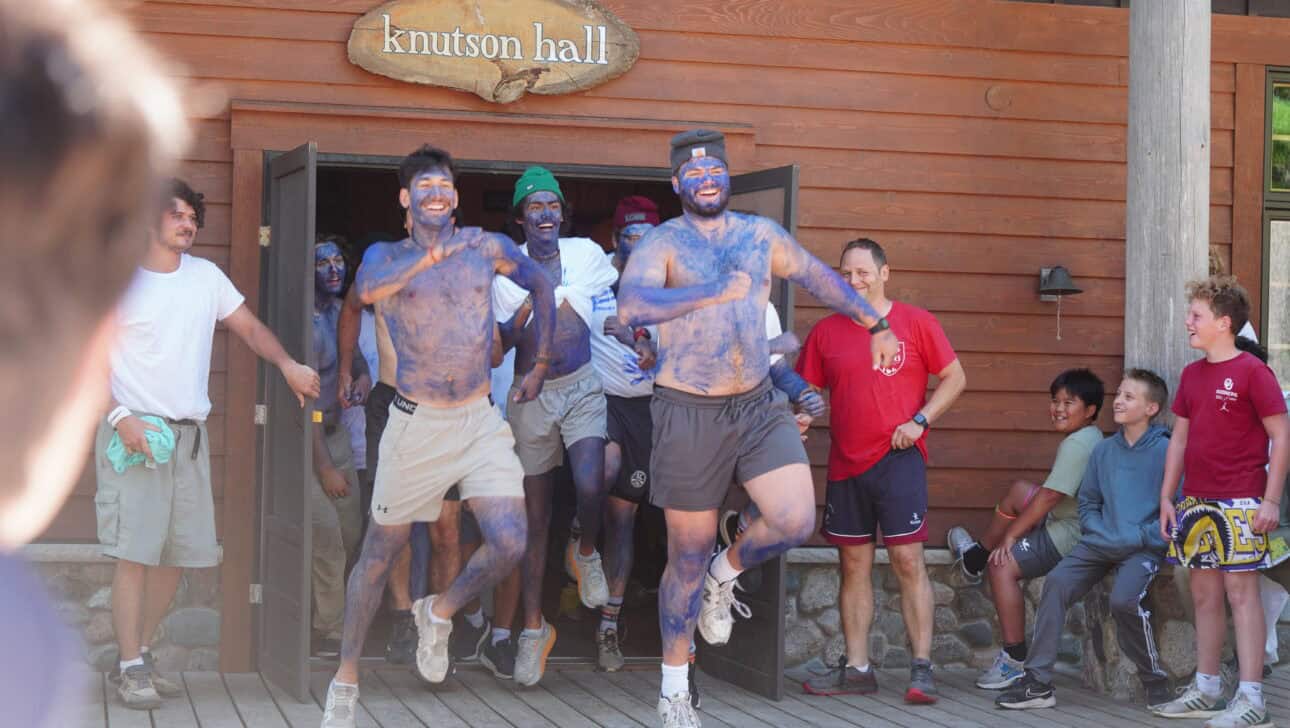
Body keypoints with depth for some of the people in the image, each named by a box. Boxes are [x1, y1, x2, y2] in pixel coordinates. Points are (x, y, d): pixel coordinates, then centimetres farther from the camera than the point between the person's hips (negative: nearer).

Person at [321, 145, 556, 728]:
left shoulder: (486, 248, 6)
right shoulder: (386, 256, 0)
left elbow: (540, 285, 22)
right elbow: (367, 290, -25)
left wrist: (540, 365, 19)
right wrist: (434, 256, -37)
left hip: (481, 423, 2)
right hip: (416, 424, -2)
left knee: (510, 545, -12)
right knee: (381, 550, 6)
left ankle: (438, 614, 18)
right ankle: (345, 679, 19)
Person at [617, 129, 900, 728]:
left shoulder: (760, 234, 8)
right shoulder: (661, 244, -7)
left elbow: (818, 276, 24)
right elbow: (631, 306, -27)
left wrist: (875, 324, 30)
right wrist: (714, 293, -33)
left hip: (759, 406, 4)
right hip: (689, 413, -4)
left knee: (796, 522, -14)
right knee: (688, 555, 3)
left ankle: (724, 575, 20)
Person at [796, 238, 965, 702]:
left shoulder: (915, 323, -1)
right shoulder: (826, 332, 9)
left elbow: (954, 377, 2)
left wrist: (919, 421, -10)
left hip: (898, 459, -4)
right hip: (845, 464, 4)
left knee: (908, 560, -8)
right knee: (854, 564, 7)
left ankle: (922, 668, -5)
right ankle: (856, 668, 13)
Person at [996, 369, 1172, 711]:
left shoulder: (1165, 451, -5)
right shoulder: (1104, 450, 13)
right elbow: (1087, 502, 20)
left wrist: (1138, 538, -15)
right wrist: (1100, 533, 3)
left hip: (1144, 549, -5)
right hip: (1101, 543, 5)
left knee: (1124, 598, -29)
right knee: (1057, 582, -17)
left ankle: (1156, 683, -5)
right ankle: (1038, 681, -14)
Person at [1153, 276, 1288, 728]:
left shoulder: (1252, 372, -9)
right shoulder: (1191, 375, 12)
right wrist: (1167, 497, 13)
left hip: (1240, 503, -7)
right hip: (1197, 502, 7)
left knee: (1240, 591, -8)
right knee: (1203, 592, 11)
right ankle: (1206, 690, 21)